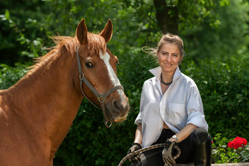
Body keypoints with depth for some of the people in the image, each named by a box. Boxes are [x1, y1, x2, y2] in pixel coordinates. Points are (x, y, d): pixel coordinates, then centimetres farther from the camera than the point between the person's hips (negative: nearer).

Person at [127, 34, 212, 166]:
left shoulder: (187, 85, 1)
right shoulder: (148, 86, 14)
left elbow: (196, 120, -12)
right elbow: (142, 120, 20)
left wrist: (173, 140, -26)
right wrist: (136, 143, 1)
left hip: (182, 145, -2)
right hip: (156, 144, 2)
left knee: (201, 134, -37)